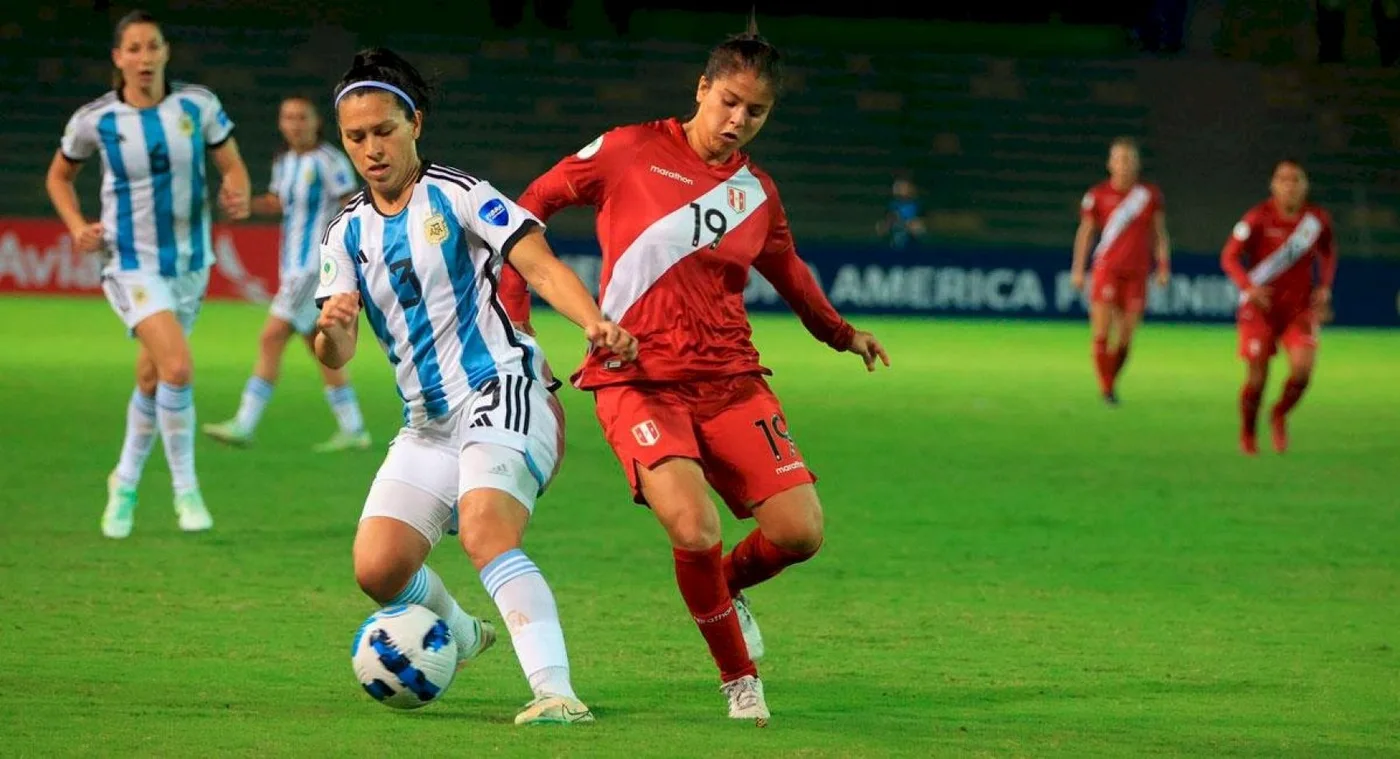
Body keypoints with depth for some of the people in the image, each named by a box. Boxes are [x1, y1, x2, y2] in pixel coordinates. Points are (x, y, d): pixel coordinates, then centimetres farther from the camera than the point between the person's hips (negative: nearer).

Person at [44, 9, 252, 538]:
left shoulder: (199, 106, -7)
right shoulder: (94, 120, -9)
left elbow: (233, 166, 2)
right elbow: (59, 176, 8)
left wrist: (237, 196, -20)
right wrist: (77, 227, -8)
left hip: (189, 262, 3)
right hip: (132, 263, -3)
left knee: (152, 380, 15)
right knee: (177, 368, -23)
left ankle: (126, 483, 38)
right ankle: (185, 489, -8)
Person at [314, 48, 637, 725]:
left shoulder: (458, 196, -4)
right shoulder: (346, 234, 11)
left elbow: (539, 266, -14)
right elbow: (335, 360, 5)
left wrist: (594, 322, -32)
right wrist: (330, 327, -19)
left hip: (501, 389, -6)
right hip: (427, 424, 6)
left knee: (484, 533, -30)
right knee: (377, 568, -4)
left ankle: (556, 691, -37)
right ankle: (457, 636, 29)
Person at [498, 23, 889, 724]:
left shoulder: (757, 194, 10)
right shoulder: (630, 152, -2)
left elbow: (788, 271, 30)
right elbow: (533, 204, 6)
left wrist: (840, 333, 42)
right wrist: (514, 311, 1)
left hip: (730, 382, 4)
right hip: (638, 382, -4)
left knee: (798, 532, -10)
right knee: (695, 529, -27)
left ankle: (726, 586, 26)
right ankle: (739, 679, -2)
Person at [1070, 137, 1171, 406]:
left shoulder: (1150, 195, 5)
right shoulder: (1097, 195, 1)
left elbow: (1159, 233, 12)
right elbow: (1085, 232, 7)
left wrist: (1163, 267, 5)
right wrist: (1078, 269, 2)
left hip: (1137, 273, 2)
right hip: (1106, 270, -2)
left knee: (1125, 338, 1)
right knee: (1101, 332, -11)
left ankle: (1112, 383, 17)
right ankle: (1105, 387, -4)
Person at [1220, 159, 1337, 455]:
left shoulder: (1318, 220, -2)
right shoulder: (1258, 218, -12)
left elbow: (1328, 253, 17)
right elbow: (1230, 256, -10)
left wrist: (1324, 287, 1)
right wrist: (1248, 286, -26)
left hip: (1300, 306, 2)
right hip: (1261, 306, -2)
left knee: (1303, 366, -18)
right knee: (1257, 375, -3)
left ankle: (1280, 415, 12)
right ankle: (1247, 434, 23)